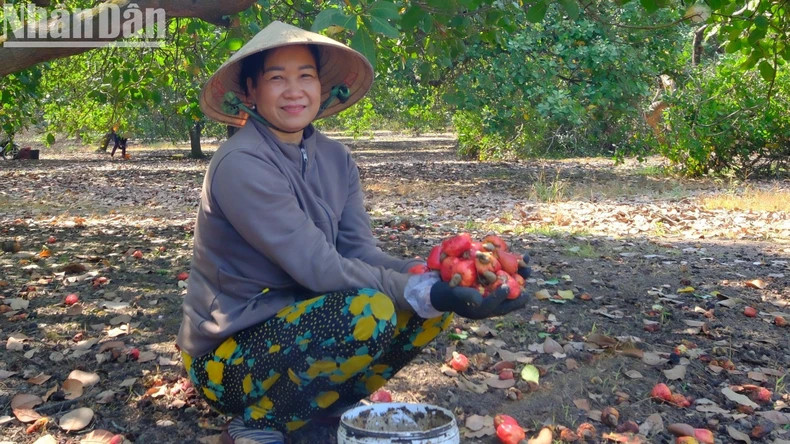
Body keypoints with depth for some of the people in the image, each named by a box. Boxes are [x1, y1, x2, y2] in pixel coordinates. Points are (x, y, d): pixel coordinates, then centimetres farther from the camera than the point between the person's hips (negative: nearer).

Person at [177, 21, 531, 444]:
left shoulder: (335, 158, 2)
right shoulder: (241, 164, -21)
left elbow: (361, 254, -7)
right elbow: (320, 269, -27)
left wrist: (439, 280, -23)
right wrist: (425, 293, -32)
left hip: (295, 325, 7)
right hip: (228, 358, -6)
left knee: (431, 305, -7)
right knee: (367, 311, -31)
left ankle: (327, 410, 4)